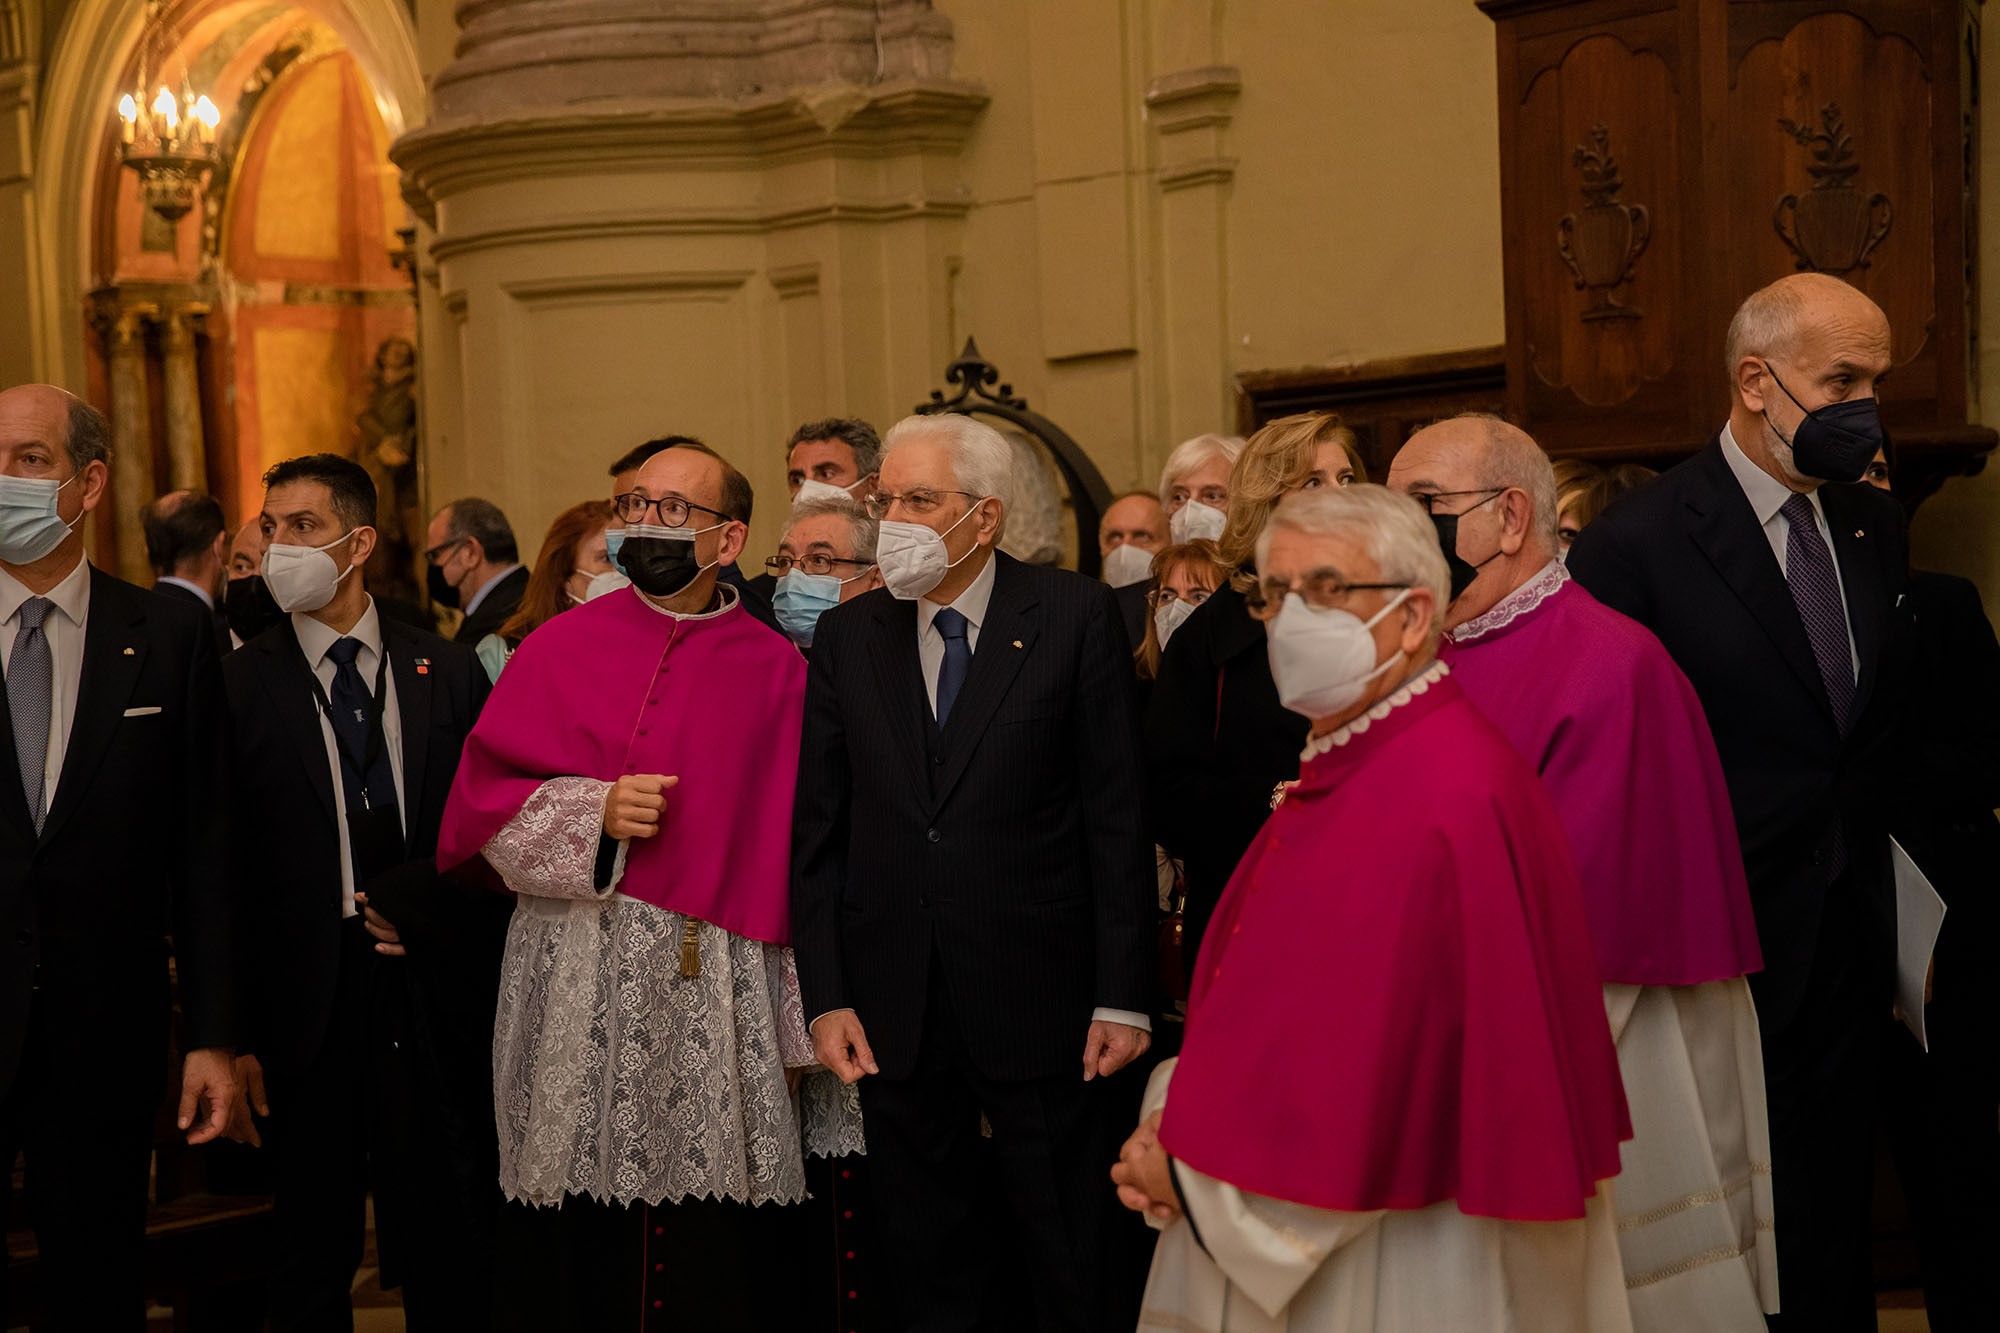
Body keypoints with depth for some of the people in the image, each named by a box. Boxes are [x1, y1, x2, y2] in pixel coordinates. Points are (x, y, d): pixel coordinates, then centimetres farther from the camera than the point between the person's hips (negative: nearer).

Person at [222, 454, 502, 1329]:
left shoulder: (448, 674, 7)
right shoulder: (241, 684, 2)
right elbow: (222, 870, -1)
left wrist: (424, 904, -5)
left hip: (433, 996, 1)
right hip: (309, 1008, -1)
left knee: (450, 1259, 5)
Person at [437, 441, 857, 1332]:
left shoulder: (776, 673, 5)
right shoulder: (559, 648, 7)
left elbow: (798, 859, 4)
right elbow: (480, 802, 5)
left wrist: (798, 1026, 1)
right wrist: (592, 813, -12)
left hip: (717, 1001, 0)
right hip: (574, 995, 1)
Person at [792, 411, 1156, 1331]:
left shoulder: (1074, 616, -3)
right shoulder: (847, 635, 6)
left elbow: (1115, 812, -5)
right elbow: (817, 828, 6)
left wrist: (1122, 995, -9)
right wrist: (825, 995, -1)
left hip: (1038, 1002, -3)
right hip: (894, 1005, 3)